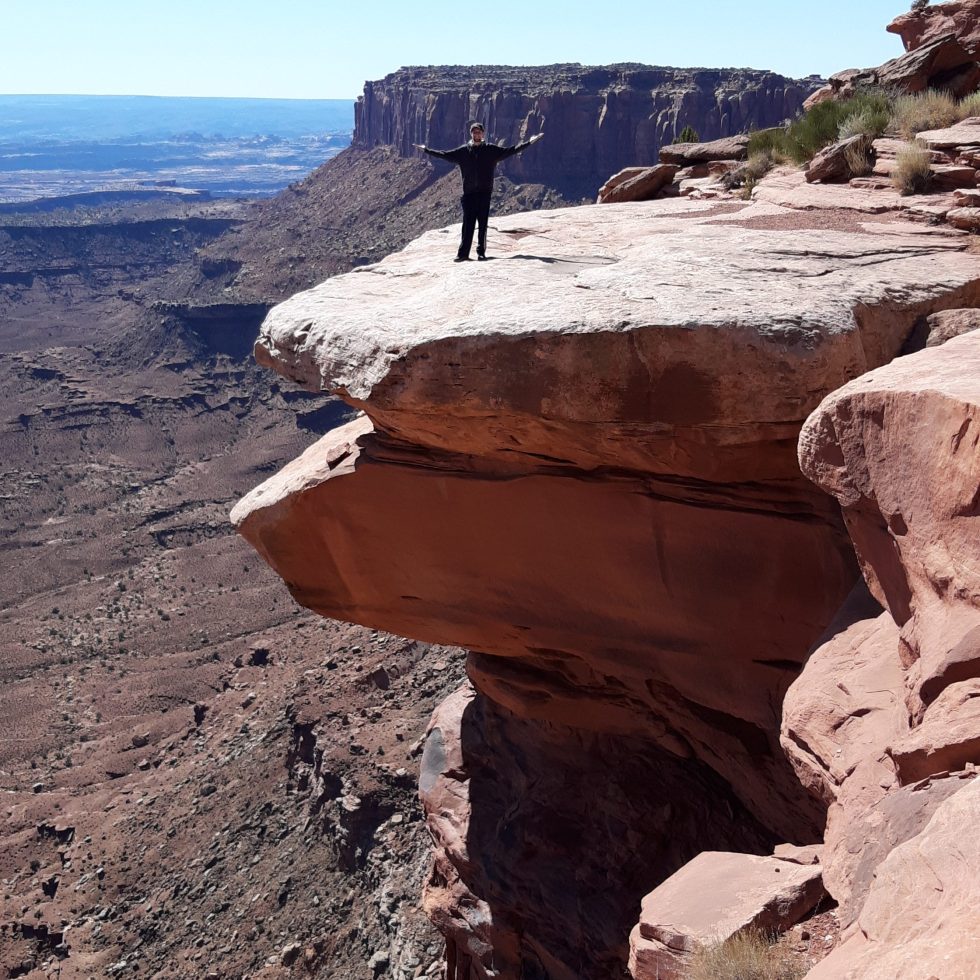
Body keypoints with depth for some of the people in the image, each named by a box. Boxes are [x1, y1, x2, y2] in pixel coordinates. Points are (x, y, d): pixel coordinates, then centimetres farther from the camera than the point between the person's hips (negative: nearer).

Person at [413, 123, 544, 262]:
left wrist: (529, 142, 3)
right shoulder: (463, 151, 8)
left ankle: (481, 251, 9)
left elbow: (509, 151, 7)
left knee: (483, 224, 2)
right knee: (468, 224, -2)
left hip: (485, 193, 0)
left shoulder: (491, 150, 7)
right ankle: (463, 253, -3)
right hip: (469, 193, 0)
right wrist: (426, 150, 10)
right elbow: (445, 155, 11)